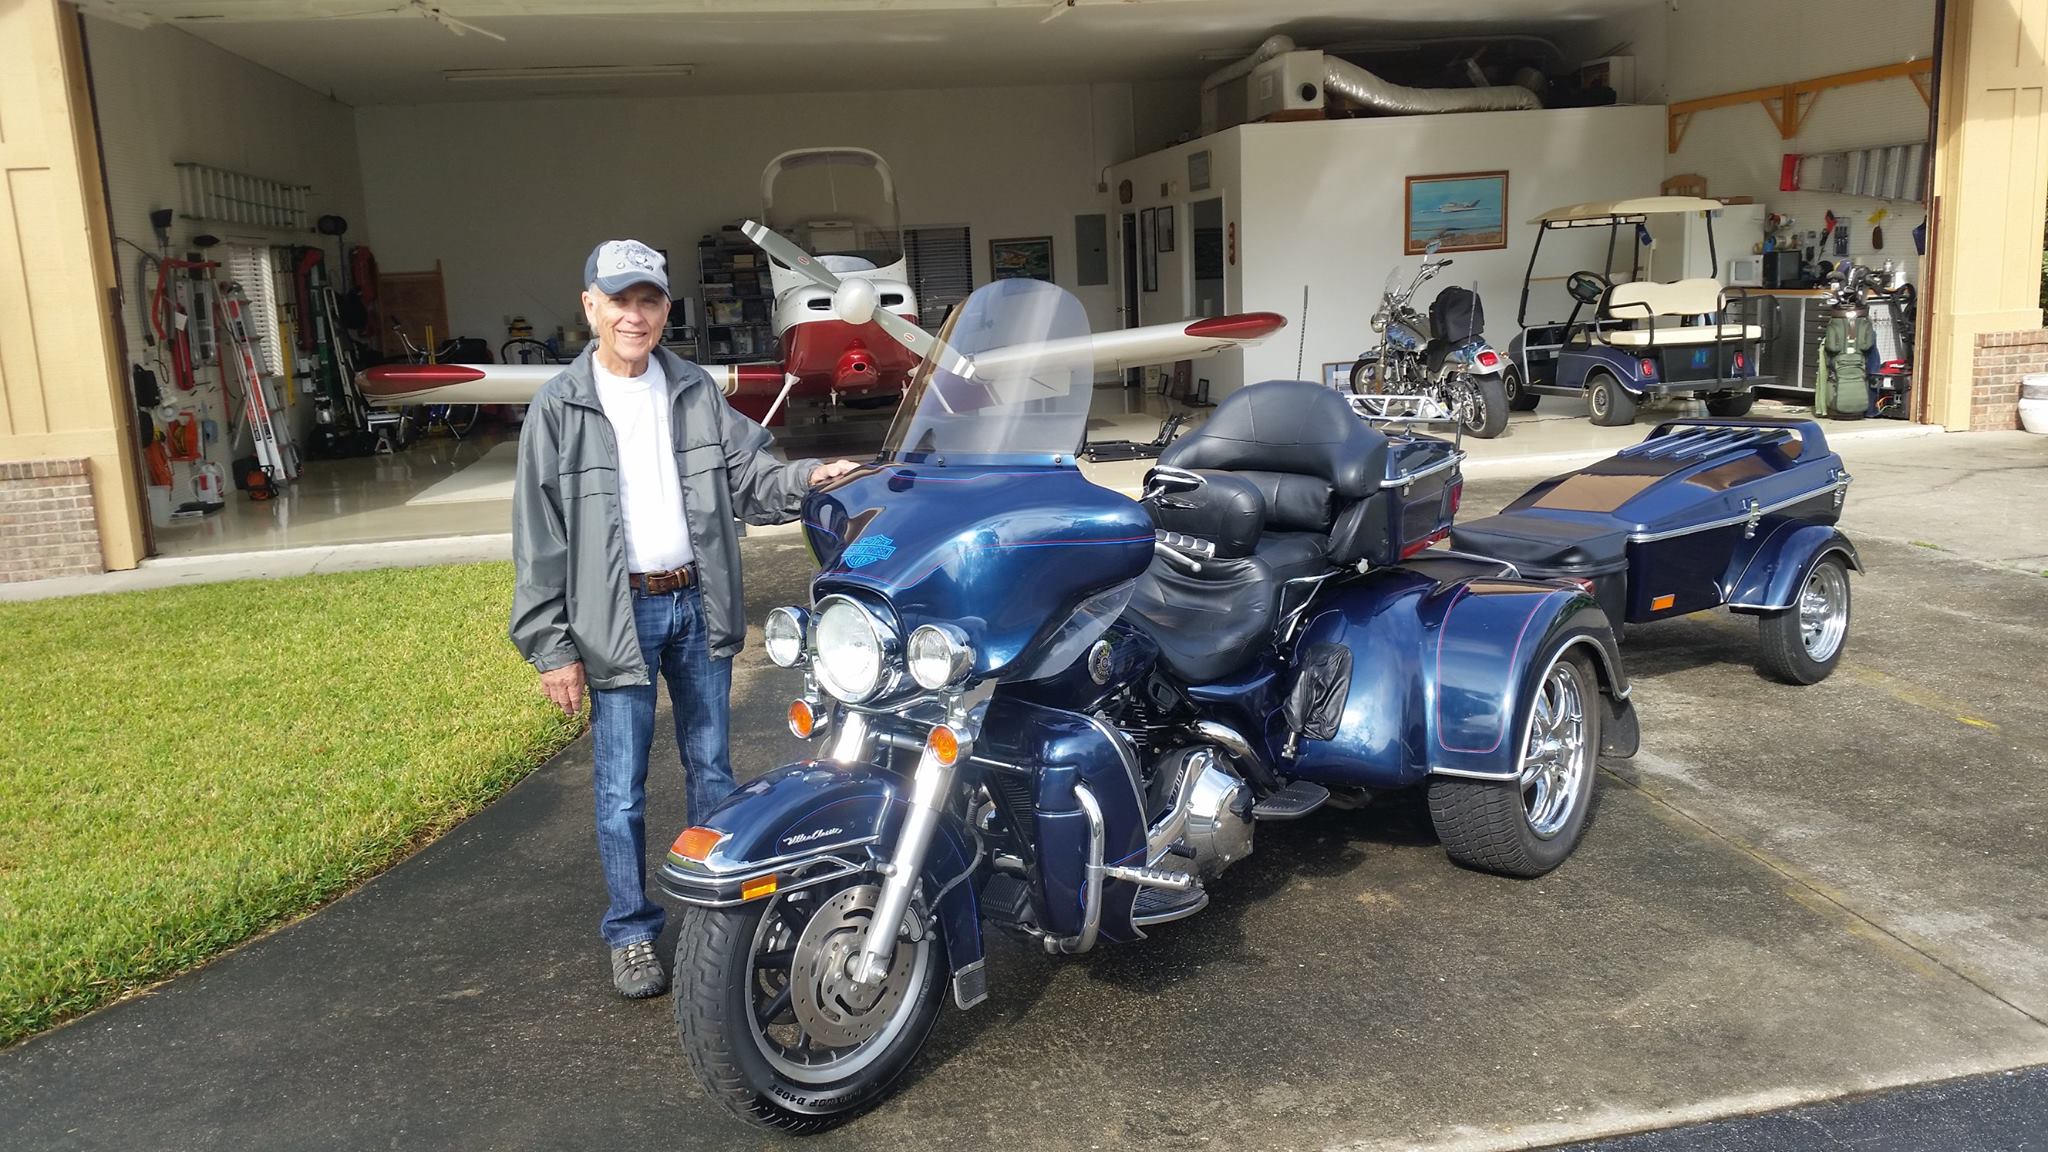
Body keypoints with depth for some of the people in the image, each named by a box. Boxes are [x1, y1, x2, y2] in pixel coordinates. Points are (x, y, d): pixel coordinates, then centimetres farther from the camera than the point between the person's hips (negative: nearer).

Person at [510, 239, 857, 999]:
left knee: (712, 769, 14)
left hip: (698, 603, 4)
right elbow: (539, 538, -5)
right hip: (618, 614, -3)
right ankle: (631, 934, 20)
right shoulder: (559, 409, -5)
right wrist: (551, 648, -8)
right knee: (621, 788, 4)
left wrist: (807, 479, -16)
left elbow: (749, 478, 6)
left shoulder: (696, 392, 6)